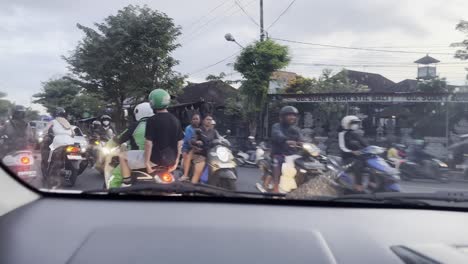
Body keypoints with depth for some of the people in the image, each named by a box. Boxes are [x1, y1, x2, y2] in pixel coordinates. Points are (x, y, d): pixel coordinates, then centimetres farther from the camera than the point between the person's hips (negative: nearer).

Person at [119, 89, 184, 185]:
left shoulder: (152, 120, -13)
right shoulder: (176, 120, 5)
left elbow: (149, 143, -17)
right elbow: (180, 142, 8)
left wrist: (147, 162, -10)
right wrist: (176, 160, 17)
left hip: (155, 158, -6)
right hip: (171, 160, 6)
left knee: (123, 157, 8)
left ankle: (127, 185, 7)